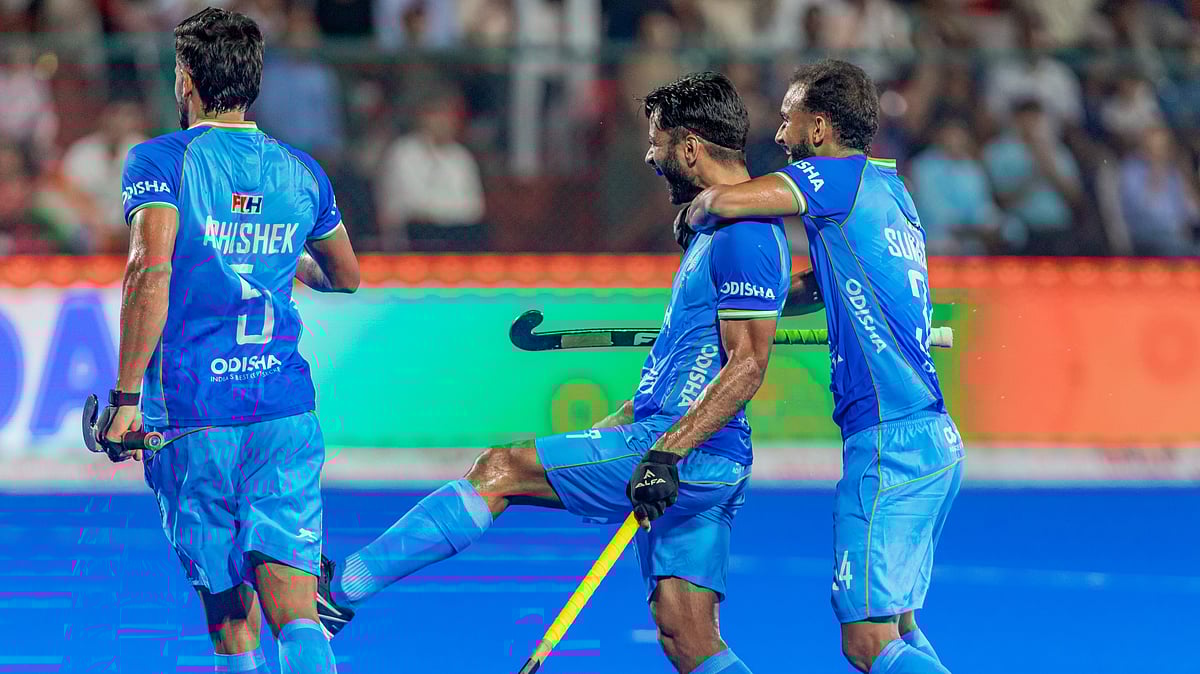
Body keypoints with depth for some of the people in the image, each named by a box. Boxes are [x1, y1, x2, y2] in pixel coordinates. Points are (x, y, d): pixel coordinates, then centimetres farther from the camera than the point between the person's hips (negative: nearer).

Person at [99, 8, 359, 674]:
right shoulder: (301, 172, 10)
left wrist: (126, 396, -16)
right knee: (294, 612, -7)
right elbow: (346, 279, 26)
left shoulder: (159, 160, -3)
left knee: (229, 618, 10)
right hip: (285, 410, 2)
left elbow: (151, 271, -19)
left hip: (191, 418, -2)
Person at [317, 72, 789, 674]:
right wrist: (614, 426, 30)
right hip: (699, 468, 10)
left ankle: (340, 591, -3)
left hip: (691, 455, -10)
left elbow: (748, 364, -20)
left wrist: (667, 452, -25)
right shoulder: (717, 229, 21)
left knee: (500, 469, -5)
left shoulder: (746, 235, -13)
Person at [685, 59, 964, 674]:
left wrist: (694, 219, 4)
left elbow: (723, 201, -19)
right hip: (936, 439, 9)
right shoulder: (888, 189, 20)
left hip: (890, 440, -9)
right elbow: (821, 289, 33)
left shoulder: (843, 177, -7)